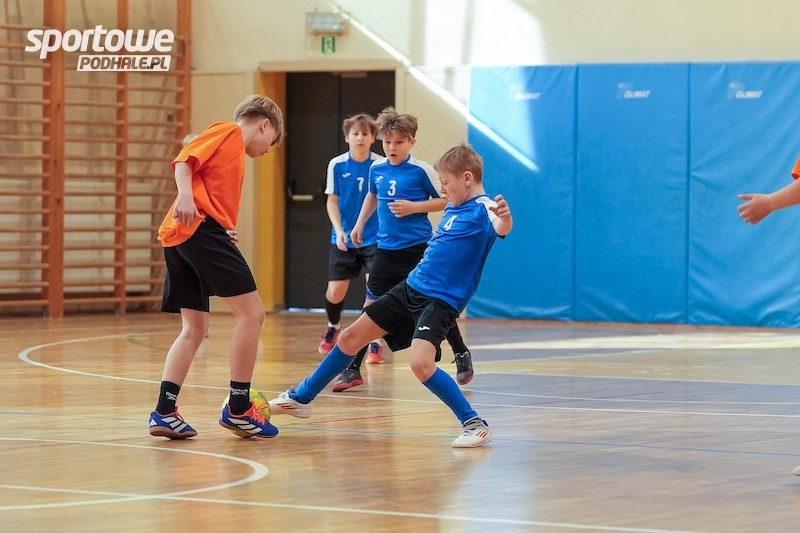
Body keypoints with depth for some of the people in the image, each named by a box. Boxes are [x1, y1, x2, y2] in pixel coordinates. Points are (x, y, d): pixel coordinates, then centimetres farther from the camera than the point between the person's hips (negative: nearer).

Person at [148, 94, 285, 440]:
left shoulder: (234, 151, 29)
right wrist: (185, 195, -26)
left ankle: (164, 412, 4)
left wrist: (224, 233, 9)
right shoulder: (228, 132, 5)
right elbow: (184, 160, -10)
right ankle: (238, 409, -2)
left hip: (178, 237, 10)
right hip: (201, 227, -10)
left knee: (195, 328, 11)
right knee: (251, 313, -6)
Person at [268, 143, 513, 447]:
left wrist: (504, 217, -61)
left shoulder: (482, 209, -16)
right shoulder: (453, 208, 11)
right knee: (351, 337, 13)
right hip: (410, 288, 9)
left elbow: (501, 228, -39)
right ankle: (301, 398, 31)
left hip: (440, 301, -9)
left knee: (420, 363, -30)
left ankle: (474, 425, -15)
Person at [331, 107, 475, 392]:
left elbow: (445, 200, -6)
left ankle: (462, 356, 25)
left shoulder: (421, 170, -10)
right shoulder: (376, 169, 5)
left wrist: (414, 207, -16)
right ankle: (353, 369, 2)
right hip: (386, 249, 4)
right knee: (371, 305, -1)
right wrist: (360, 224, 21)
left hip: (418, 248, -4)